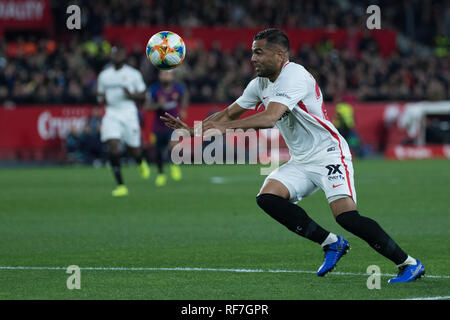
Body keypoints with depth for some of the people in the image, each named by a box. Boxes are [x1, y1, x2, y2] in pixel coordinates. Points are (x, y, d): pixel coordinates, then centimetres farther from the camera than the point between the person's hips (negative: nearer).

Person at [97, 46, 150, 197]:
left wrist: (132, 95, -15)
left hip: (128, 112, -2)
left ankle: (141, 163, 47)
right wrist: (102, 99, -4)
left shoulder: (133, 74, 0)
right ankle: (120, 185, -11)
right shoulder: (104, 75, 9)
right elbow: (100, 94, 19)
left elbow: (143, 94, 5)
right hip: (111, 114, 2)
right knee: (113, 145, -15)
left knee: (134, 148, 5)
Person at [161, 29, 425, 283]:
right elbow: (229, 114, 18)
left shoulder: (295, 76, -20)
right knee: (268, 198, -11)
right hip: (301, 161, 9)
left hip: (329, 154, -9)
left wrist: (224, 127, -34)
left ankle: (409, 264, -11)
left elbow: (270, 118, -32)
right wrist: (191, 129, 7)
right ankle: (331, 243, 1)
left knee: (347, 216, -23)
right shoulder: (261, 83, 8)